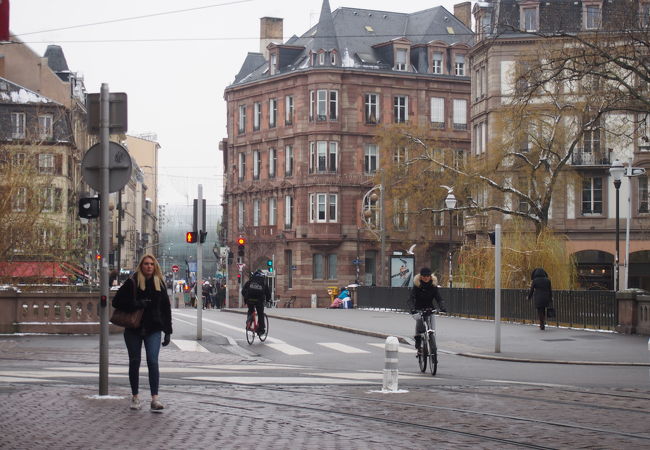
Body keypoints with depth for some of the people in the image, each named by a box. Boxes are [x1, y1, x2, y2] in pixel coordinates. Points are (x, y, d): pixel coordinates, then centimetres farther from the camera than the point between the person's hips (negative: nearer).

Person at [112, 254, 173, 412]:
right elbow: (117, 302, -4)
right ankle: (135, 397, 19)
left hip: (153, 330, 1)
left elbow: (166, 309, 11)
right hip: (133, 330, 0)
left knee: (152, 361, -12)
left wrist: (167, 332, 7)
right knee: (134, 362, 7)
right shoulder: (132, 283, -2)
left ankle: (155, 399, -14)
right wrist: (136, 304, -16)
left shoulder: (159, 284, 7)